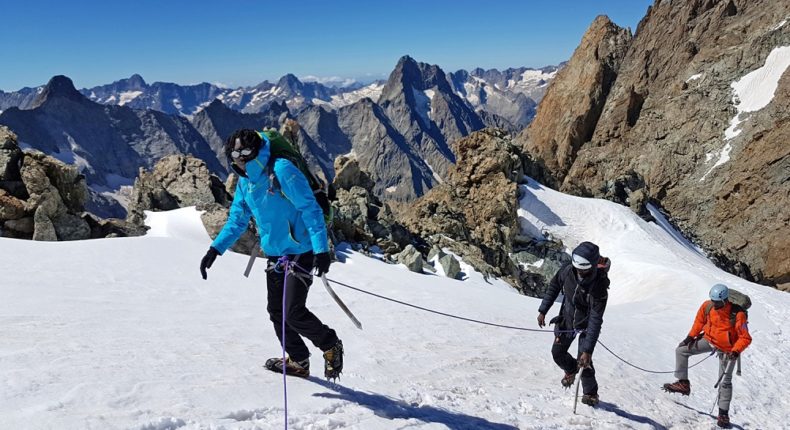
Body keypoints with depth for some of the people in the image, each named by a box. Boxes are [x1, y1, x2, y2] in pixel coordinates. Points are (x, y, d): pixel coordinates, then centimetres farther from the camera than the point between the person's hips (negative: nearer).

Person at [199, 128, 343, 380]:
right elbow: (237, 221, 16)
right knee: (276, 312, 11)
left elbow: (310, 209, -20)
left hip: (300, 253, -8)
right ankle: (299, 361, 29)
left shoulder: (281, 170, -17)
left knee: (294, 313, -12)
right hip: (274, 255, 8)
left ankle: (331, 345, 14)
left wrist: (321, 249, -26)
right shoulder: (244, 183, 7)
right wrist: (215, 249, 5)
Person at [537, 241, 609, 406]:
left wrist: (588, 350, -38)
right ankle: (571, 369, 41)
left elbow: (595, 320, -36)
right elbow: (554, 287, -1)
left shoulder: (599, 285, -36)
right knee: (557, 353, 7)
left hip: (587, 324, -4)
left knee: (584, 360, -11)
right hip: (567, 318, 4)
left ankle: (591, 393, 15)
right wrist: (543, 310, 0)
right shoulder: (567, 270, -23)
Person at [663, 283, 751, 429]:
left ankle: (723, 413, 17)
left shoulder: (737, 314, -31)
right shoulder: (707, 306, -18)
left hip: (726, 349, -5)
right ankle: (683, 384, 6)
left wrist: (736, 351, -36)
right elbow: (699, 321, 3)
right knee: (681, 350, -3)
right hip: (709, 340, 5)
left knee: (725, 381, 3)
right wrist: (691, 336, -1)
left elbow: (745, 338, -22)